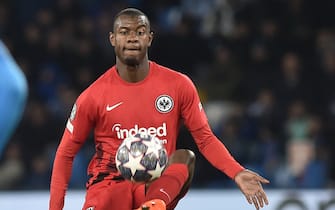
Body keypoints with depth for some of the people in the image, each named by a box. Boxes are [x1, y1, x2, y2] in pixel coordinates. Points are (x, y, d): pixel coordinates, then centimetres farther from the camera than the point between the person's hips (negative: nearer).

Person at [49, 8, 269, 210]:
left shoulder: (178, 85, 1)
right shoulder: (93, 97, -2)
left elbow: (205, 138, 4)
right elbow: (66, 153, 5)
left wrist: (237, 174, -13)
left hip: (160, 186, 2)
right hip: (110, 183, -1)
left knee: (185, 157, -32)